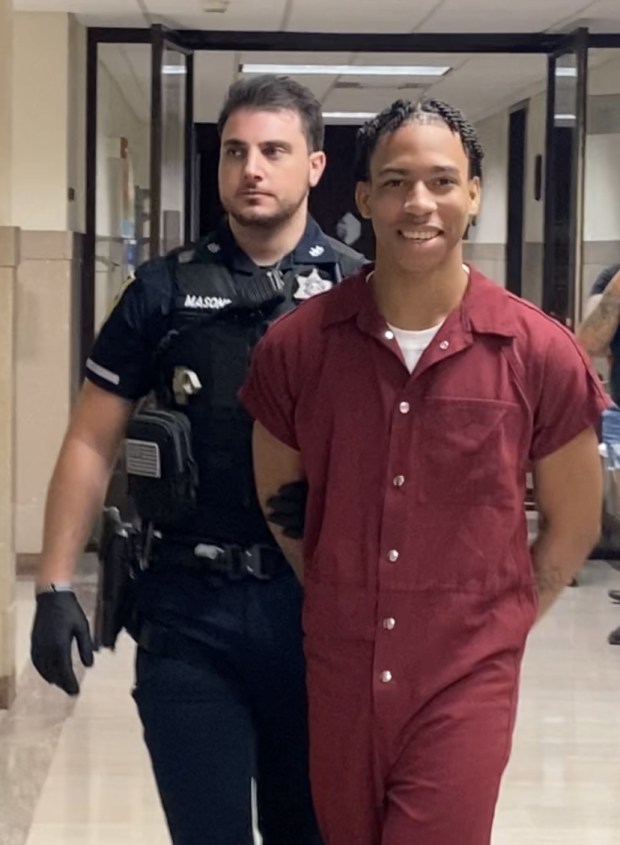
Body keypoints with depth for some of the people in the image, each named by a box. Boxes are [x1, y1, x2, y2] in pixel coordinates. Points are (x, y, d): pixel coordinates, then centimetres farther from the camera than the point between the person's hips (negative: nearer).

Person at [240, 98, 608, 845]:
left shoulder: (540, 355, -8)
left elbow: (572, 524, 5)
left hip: (467, 682, -2)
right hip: (337, 674, 2)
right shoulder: (295, 346, -5)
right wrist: (342, 605, 11)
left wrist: (498, 625, 6)